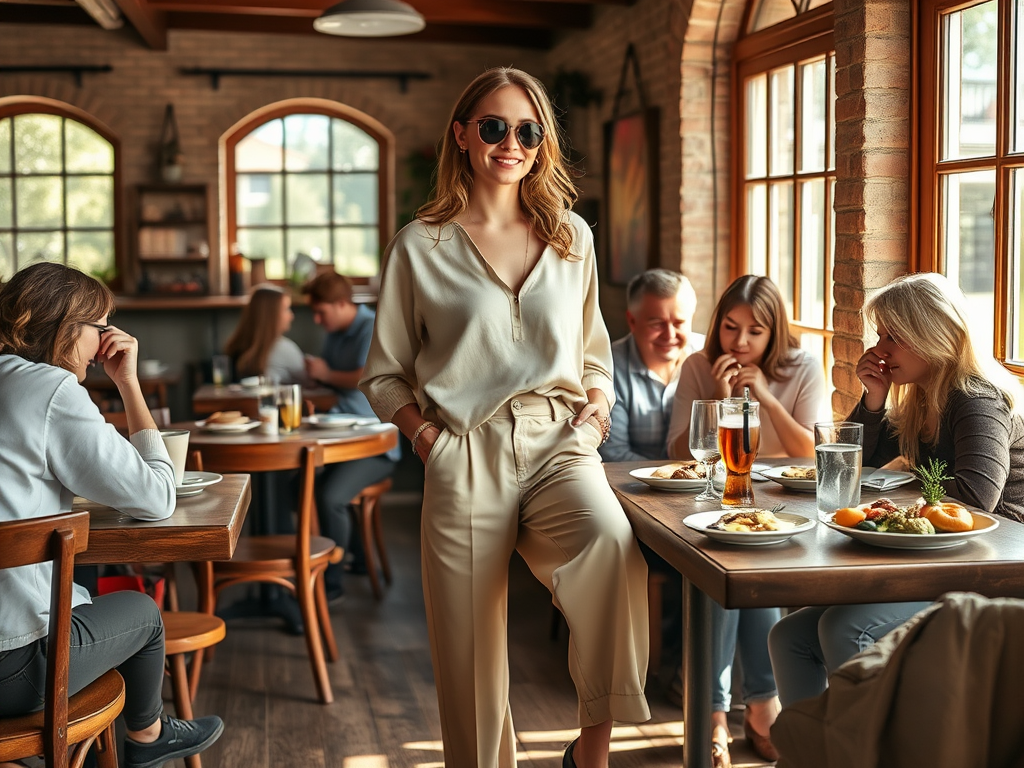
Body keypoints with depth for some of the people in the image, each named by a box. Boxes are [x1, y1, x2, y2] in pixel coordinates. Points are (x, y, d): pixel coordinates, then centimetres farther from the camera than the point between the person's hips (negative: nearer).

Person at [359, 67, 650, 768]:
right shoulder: (421, 246, 6)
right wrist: (426, 436, -3)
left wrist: (597, 402, 6)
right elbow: (384, 375, 12)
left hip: (560, 447, 1)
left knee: (611, 544, -31)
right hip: (467, 459, -1)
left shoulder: (572, 237, 14)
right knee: (472, 651, 0)